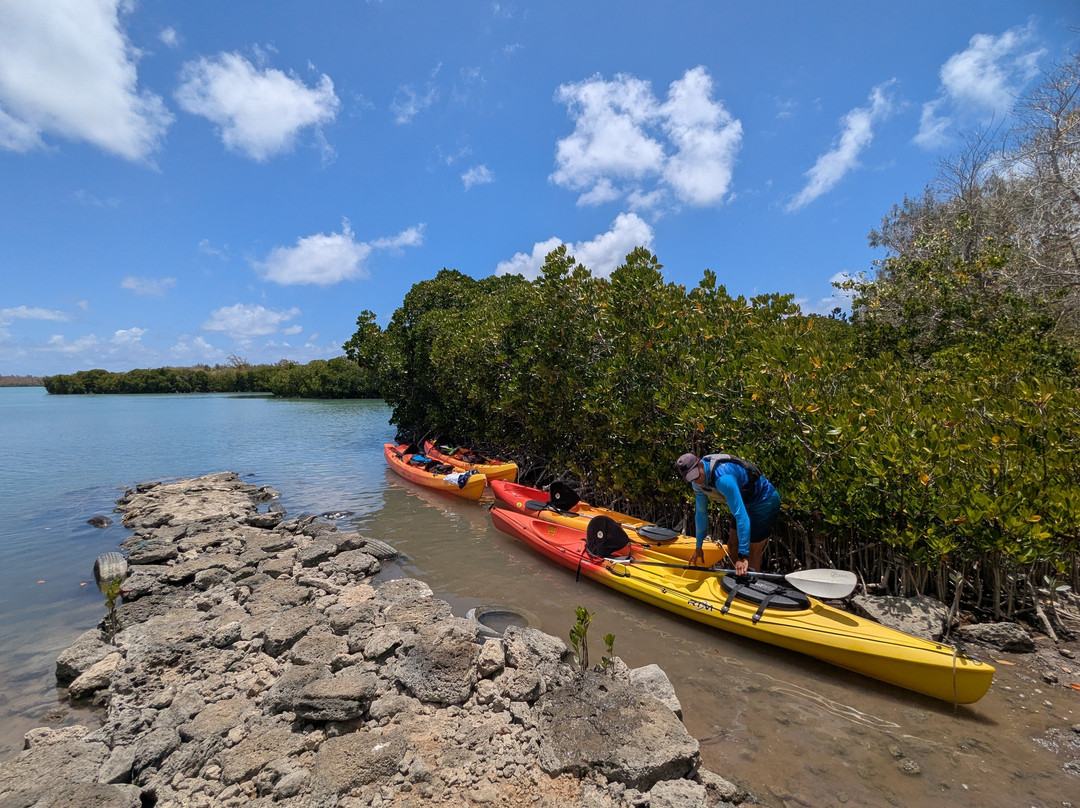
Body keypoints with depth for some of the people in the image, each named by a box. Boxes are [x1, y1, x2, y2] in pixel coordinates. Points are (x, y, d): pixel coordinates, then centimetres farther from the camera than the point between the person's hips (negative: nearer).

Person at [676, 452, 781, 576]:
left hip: (765, 502, -9)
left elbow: (741, 516, -36)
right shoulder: (698, 482, -8)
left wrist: (743, 556, -34)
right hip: (747, 503, 9)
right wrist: (698, 547, 10)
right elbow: (701, 513, 4)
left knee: (752, 553, -4)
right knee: (732, 545, 14)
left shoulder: (723, 478, -36)